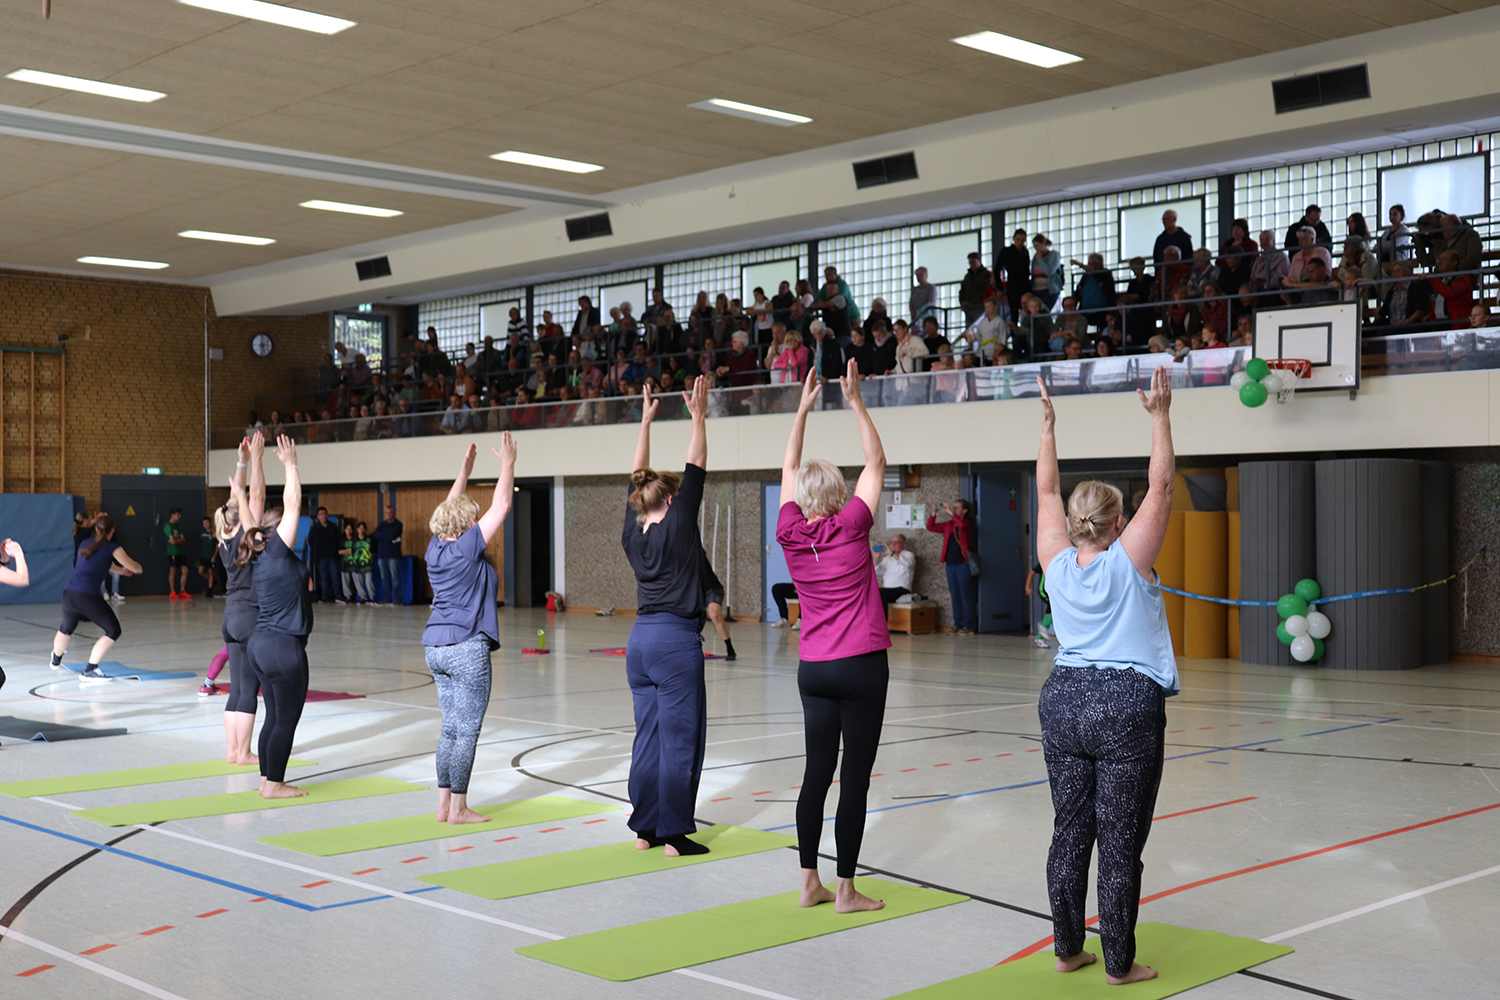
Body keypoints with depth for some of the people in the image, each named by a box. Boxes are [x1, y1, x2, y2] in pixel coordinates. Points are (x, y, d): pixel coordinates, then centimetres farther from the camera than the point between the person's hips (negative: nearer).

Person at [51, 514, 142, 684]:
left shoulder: (85, 544, 19)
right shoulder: (112, 548, 0)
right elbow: (134, 567, 0)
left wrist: (120, 570, 41)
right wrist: (138, 568, 25)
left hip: (68, 593, 7)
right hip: (87, 596, -7)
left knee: (66, 628, 33)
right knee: (113, 631, 1)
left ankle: (56, 660, 58)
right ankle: (89, 671, -7)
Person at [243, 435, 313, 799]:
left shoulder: (261, 557, 9)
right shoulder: (278, 554, -12)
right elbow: (293, 505, -14)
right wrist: (290, 465, -7)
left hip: (260, 643, 9)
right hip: (283, 646, -9)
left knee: (274, 716, 14)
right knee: (286, 718, -1)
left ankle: (267, 779, 19)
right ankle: (274, 784, 4)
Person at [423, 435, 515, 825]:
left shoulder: (436, 548, 7)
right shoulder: (467, 548, -12)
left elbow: (450, 509, 23)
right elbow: (501, 506, -9)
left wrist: (465, 469, 27)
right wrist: (508, 464, 0)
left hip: (436, 647, 8)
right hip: (467, 648, -8)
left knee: (450, 728, 13)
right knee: (467, 730, -1)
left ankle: (444, 804, 14)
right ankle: (459, 808, 2)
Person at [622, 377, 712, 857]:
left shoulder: (632, 532, 7)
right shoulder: (676, 528, -10)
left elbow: (638, 481, 17)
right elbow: (696, 471, -7)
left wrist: (646, 421, 21)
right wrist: (698, 418, -2)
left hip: (640, 638, 8)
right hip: (676, 641, -8)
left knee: (648, 736, 11)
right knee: (680, 740, -3)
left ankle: (644, 828, 16)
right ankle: (675, 835, -1)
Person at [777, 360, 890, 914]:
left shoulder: (791, 533, 0)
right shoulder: (850, 528, -9)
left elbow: (790, 470, 15)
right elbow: (876, 463, 0)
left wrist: (803, 408, 18)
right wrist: (856, 402, 4)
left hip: (813, 669, 5)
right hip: (861, 666, -5)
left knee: (816, 774, 9)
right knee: (855, 779, -1)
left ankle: (809, 883, 12)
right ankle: (846, 890, 3)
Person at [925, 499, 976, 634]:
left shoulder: (968, 523, -1)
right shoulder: (949, 524, 14)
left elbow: (962, 524, -25)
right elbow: (930, 527, 17)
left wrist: (950, 513, -21)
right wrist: (934, 513, 4)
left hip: (963, 564, -6)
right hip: (950, 564, 6)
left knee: (966, 596, -6)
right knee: (955, 596, 7)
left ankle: (968, 626, -3)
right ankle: (958, 625, 11)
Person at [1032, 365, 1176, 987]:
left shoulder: (1058, 562, 2)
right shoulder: (1128, 561, -9)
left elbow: (1046, 492, 13)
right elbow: (1160, 486, -7)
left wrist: (1048, 423, 19)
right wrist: (1160, 416, -2)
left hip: (1063, 702, 5)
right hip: (1127, 708, -5)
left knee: (1070, 833, 11)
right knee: (1119, 843, 0)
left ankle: (1067, 950, 19)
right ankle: (1119, 964, 7)